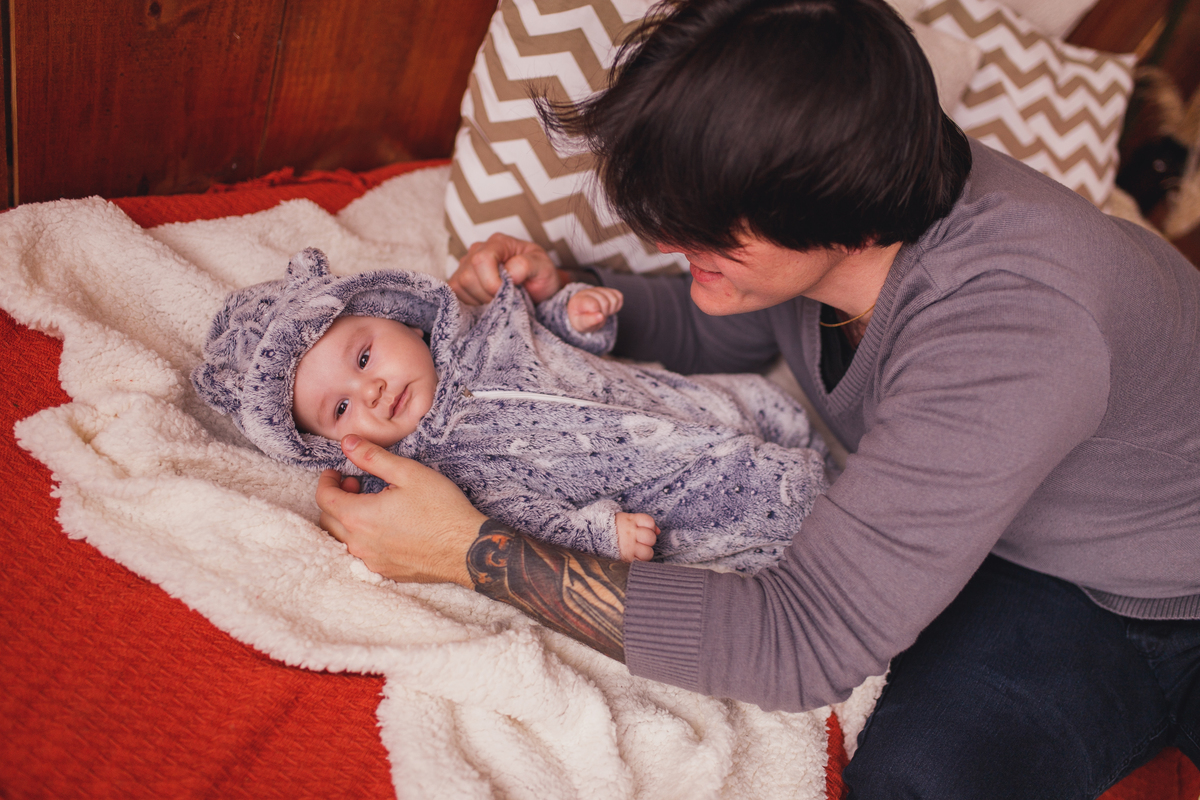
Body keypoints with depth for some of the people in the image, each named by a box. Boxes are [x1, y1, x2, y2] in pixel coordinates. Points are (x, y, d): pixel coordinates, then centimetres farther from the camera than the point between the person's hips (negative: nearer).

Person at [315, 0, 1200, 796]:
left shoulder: (1011, 334, -40)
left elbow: (800, 644, -37)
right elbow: (714, 332, 9)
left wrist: (473, 550, -34)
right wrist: (562, 290, -12)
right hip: (1022, 567, 5)